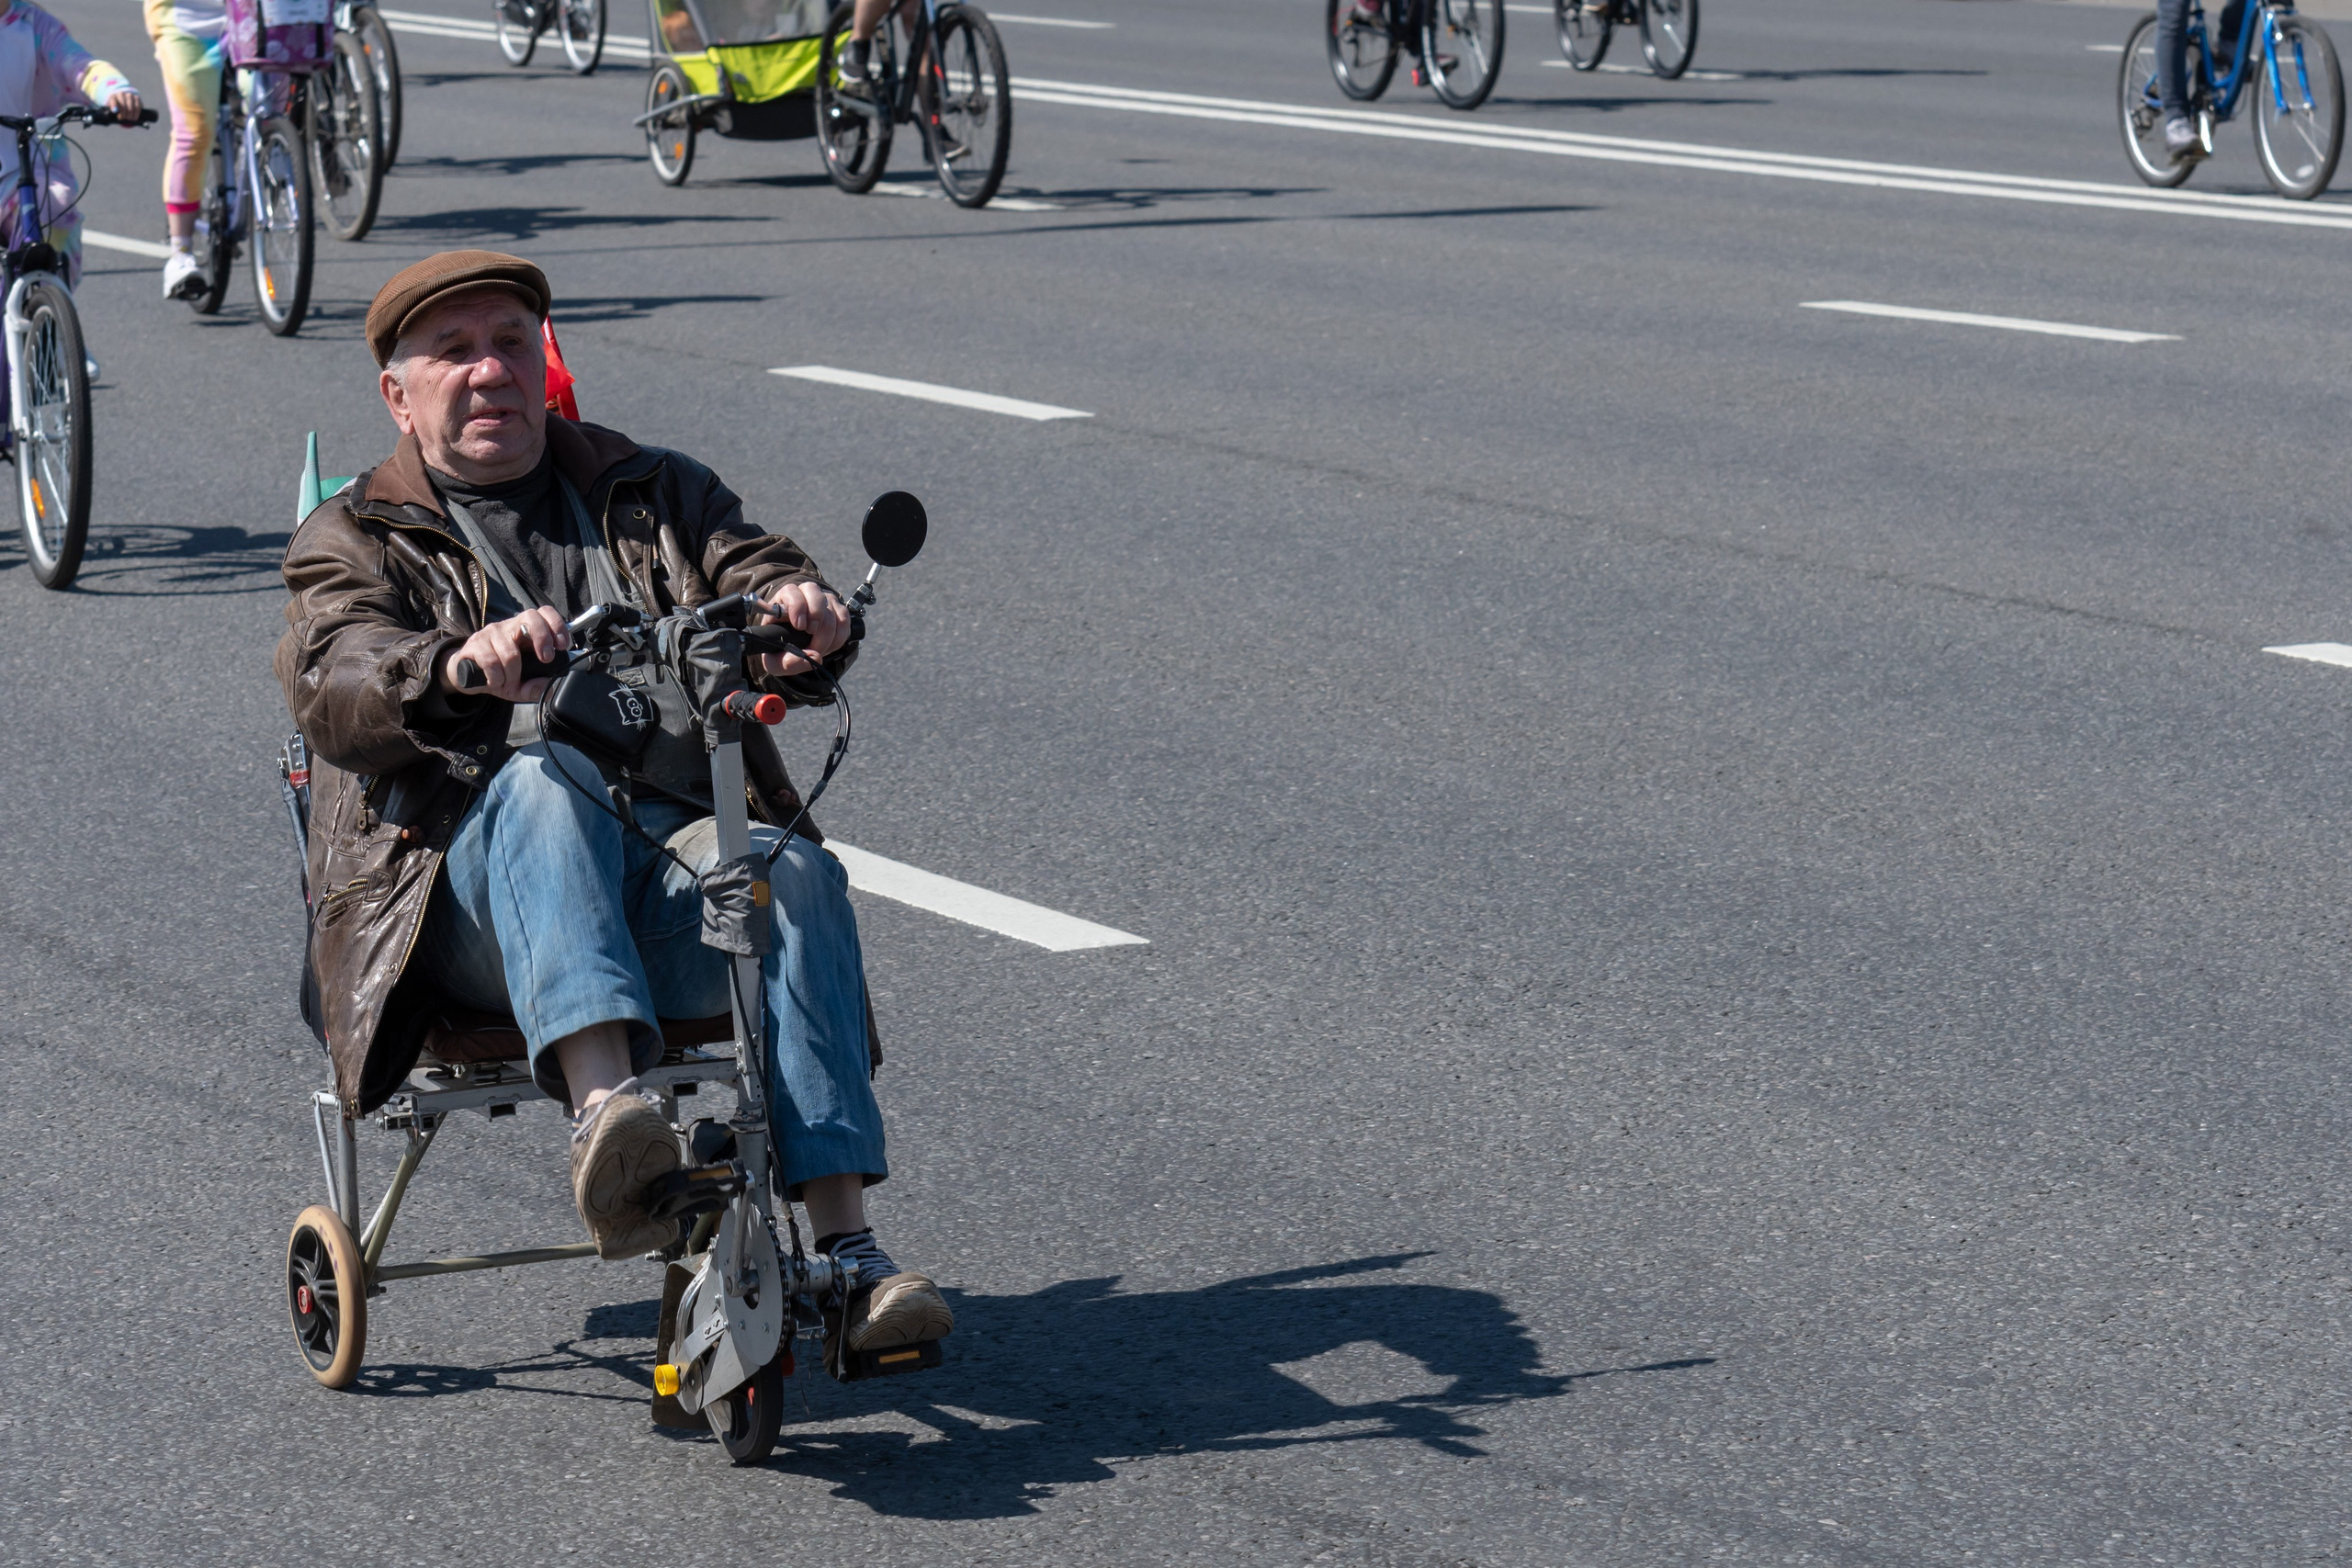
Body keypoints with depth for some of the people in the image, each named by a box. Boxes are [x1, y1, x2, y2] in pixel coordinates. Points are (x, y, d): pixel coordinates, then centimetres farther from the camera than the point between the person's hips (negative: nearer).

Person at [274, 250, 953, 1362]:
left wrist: (804, 618, -18)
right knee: (546, 774, -36)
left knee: (792, 875, -32)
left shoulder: (656, 494, 26)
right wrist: (462, 666, -29)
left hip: (671, 862, 2)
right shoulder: (355, 542, 17)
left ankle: (847, 1250, -39)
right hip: (473, 884, -2)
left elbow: (756, 574, 10)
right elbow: (335, 691, -4)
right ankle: (605, 1104, -57)